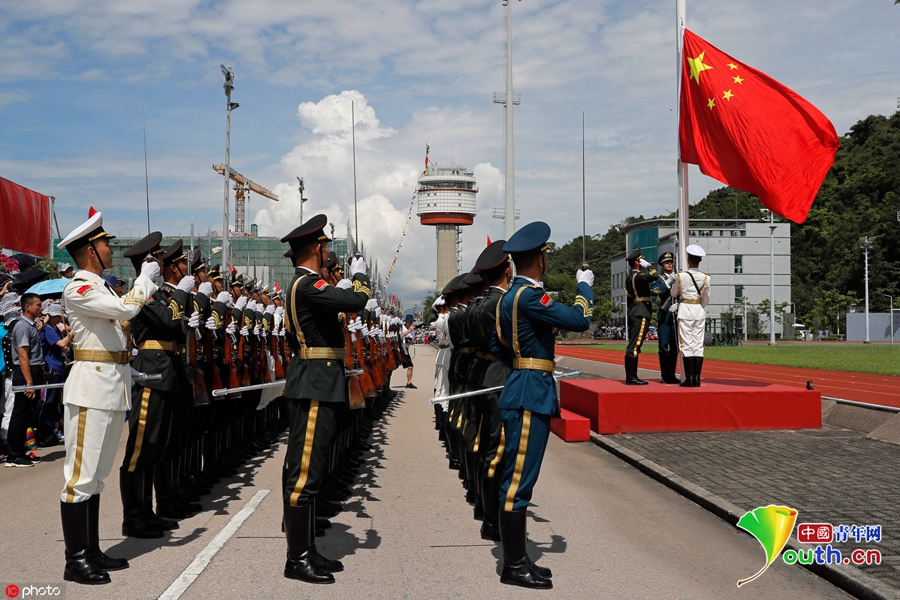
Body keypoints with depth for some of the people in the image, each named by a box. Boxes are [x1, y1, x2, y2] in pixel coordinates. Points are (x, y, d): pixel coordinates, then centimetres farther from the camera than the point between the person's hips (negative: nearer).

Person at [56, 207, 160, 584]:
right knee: (81, 474, -5)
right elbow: (126, 309, -23)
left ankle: (92, 551, 20)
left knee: (96, 473, 13)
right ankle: (75, 561, 0)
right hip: (92, 386, -10)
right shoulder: (77, 289, -11)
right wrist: (146, 277, -9)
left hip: (115, 386, 10)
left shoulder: (102, 288, 18)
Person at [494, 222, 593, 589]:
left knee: (518, 478, 13)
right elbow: (580, 320, -19)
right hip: (529, 396, -11)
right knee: (518, 480, -5)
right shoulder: (528, 296, -16)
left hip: (522, 393, 11)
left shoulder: (512, 296, 16)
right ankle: (514, 566, 0)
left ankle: (517, 559, 20)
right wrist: (584, 286, -2)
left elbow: (501, 350, 21)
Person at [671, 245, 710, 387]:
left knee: (687, 345, -2)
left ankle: (689, 379, -4)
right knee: (698, 344, 5)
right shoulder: (705, 278, 1)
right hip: (699, 311, 3)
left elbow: (674, 293, 5)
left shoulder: (681, 276, -9)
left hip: (685, 311, -3)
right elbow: (706, 299, 9)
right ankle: (697, 378, 4)